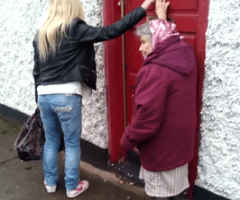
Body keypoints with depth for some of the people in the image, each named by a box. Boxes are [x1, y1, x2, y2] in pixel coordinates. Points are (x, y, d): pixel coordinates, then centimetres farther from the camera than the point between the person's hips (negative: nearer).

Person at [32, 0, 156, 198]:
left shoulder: (41, 34, 9)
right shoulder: (74, 29, -10)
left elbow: (37, 70, 13)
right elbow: (111, 31, -15)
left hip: (44, 95, 6)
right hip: (66, 95, -6)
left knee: (50, 141, 20)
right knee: (72, 143, 10)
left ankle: (50, 182, 34)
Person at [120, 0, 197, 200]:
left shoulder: (155, 71, -25)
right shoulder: (186, 56, 0)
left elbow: (147, 114, -26)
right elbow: (170, 38, 25)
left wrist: (129, 139, -12)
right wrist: (162, 18, 34)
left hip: (161, 145, -8)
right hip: (180, 140, 8)